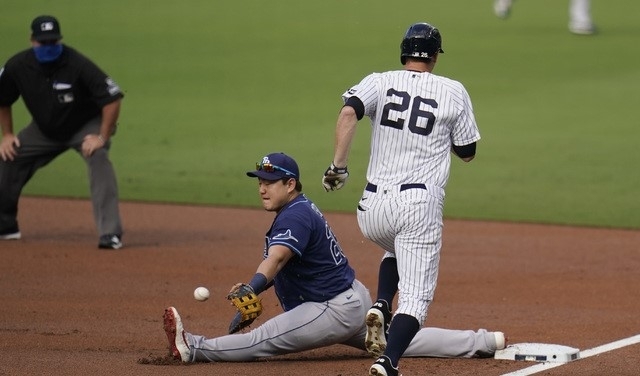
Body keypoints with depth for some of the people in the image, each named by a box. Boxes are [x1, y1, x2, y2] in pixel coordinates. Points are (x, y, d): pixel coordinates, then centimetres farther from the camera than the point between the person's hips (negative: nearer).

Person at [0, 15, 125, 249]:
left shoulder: (77, 65, -32)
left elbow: (112, 98, -30)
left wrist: (102, 137, -32)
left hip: (85, 125, -5)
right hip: (45, 130, 5)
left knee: (98, 158, -31)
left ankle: (111, 234, -33)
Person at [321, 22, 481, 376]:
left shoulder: (379, 82, 6)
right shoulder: (453, 92, 4)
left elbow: (349, 112, -13)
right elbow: (467, 152, 12)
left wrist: (337, 165, -15)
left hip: (373, 207, 3)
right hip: (420, 206, -3)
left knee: (396, 251, 35)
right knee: (416, 296, -4)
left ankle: (380, 307, 10)